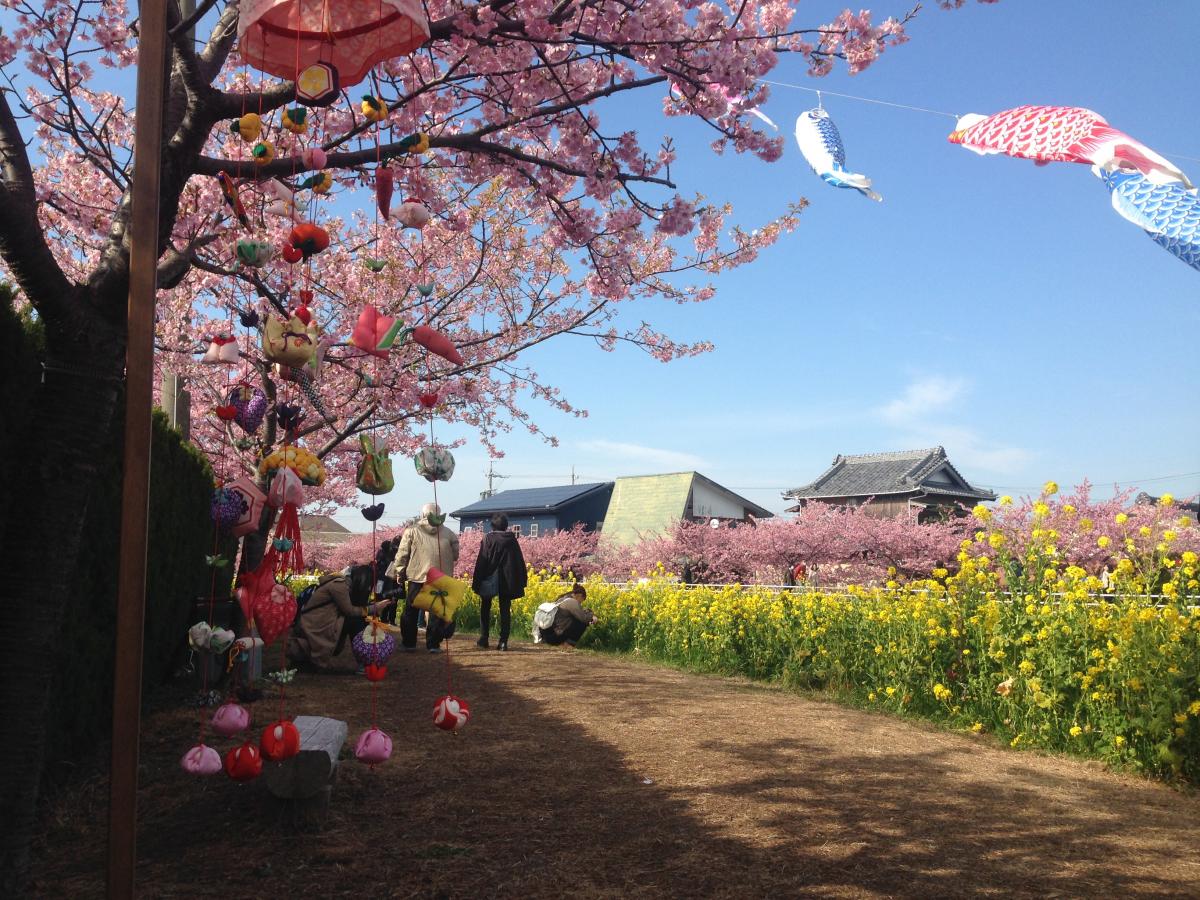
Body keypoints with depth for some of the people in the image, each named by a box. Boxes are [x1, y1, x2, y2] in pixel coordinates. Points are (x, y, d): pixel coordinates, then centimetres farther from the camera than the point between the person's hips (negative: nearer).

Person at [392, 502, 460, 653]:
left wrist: (399, 572, 9)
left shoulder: (412, 531, 0)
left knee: (410, 611, 13)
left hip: (417, 578, -1)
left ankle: (409, 643, 19)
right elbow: (455, 555, 7)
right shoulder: (448, 533, 4)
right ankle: (433, 644, 8)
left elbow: (402, 554, -1)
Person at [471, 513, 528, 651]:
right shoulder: (512, 539, 1)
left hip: (490, 579, -2)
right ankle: (503, 641, -1)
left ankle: (483, 639, 11)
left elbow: (481, 561, -8)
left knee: (485, 608, 13)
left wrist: (476, 581, -5)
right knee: (505, 611, 6)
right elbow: (519, 561, 5)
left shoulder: (488, 538, -7)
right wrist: (522, 581, 12)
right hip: (507, 581, 2)